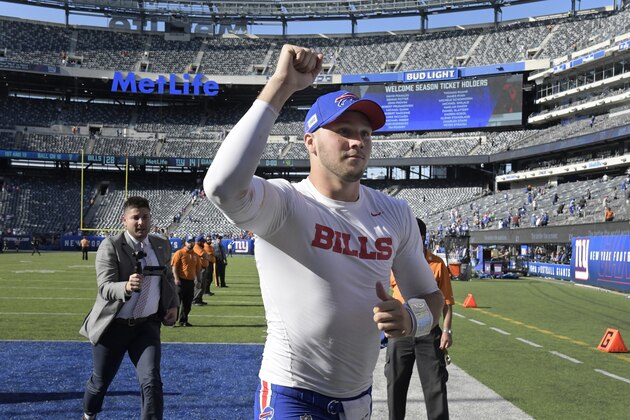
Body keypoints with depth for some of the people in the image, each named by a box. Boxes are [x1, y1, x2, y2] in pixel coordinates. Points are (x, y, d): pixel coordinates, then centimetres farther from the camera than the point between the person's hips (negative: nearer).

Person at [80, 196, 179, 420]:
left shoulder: (162, 246, 3)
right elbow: (105, 287, -24)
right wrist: (126, 287, -44)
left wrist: (173, 304, 5)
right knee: (100, 382, 16)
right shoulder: (110, 245, -14)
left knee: (151, 382, -14)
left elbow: (168, 279, 20)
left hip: (147, 325, 3)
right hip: (113, 325, -2)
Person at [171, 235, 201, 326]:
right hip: (181, 281, -6)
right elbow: (174, 266, -9)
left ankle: (183, 321, 18)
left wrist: (197, 279, 13)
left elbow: (197, 268, 19)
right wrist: (176, 278, -16)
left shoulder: (195, 255, 14)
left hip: (191, 281, 6)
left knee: (188, 303, 9)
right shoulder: (179, 253, -4)